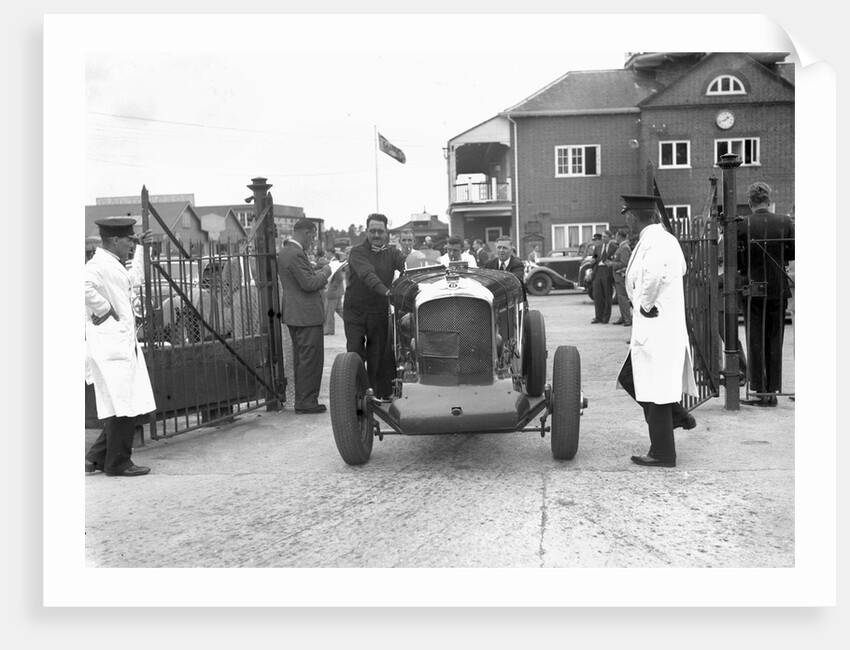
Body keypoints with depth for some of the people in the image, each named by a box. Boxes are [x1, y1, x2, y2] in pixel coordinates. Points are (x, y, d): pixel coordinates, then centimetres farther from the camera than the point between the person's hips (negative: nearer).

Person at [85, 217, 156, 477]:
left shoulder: (114, 265, 20)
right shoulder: (98, 265, -13)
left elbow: (135, 279, 38)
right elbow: (85, 287, -34)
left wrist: (141, 248, 39)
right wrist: (105, 309, -21)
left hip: (125, 344, 10)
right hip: (110, 345, -10)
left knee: (127, 406, 12)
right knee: (122, 405, -5)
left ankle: (97, 458, 20)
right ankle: (117, 463, 5)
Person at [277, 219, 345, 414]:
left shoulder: (285, 251, 12)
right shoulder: (296, 254, -20)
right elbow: (309, 284, -22)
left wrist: (323, 269, 13)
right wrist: (327, 271, -9)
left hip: (294, 315, 11)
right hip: (306, 315, -11)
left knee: (301, 358, 16)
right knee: (311, 359, -4)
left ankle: (302, 399, 23)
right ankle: (306, 401, -1)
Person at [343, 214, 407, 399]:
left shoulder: (391, 253, 5)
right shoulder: (357, 252, -9)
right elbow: (367, 274, -26)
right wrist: (385, 291, -43)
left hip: (379, 313, 3)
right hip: (354, 312, -3)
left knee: (378, 356, 7)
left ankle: (378, 393, 17)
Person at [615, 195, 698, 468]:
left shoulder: (653, 243, -19)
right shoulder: (665, 238, 12)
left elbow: (654, 272, -40)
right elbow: (681, 267, 29)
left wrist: (645, 304, -23)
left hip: (655, 327, -10)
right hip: (663, 324, 10)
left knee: (654, 387, -1)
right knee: (630, 378, 18)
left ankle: (662, 453, 8)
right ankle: (678, 415, 22)